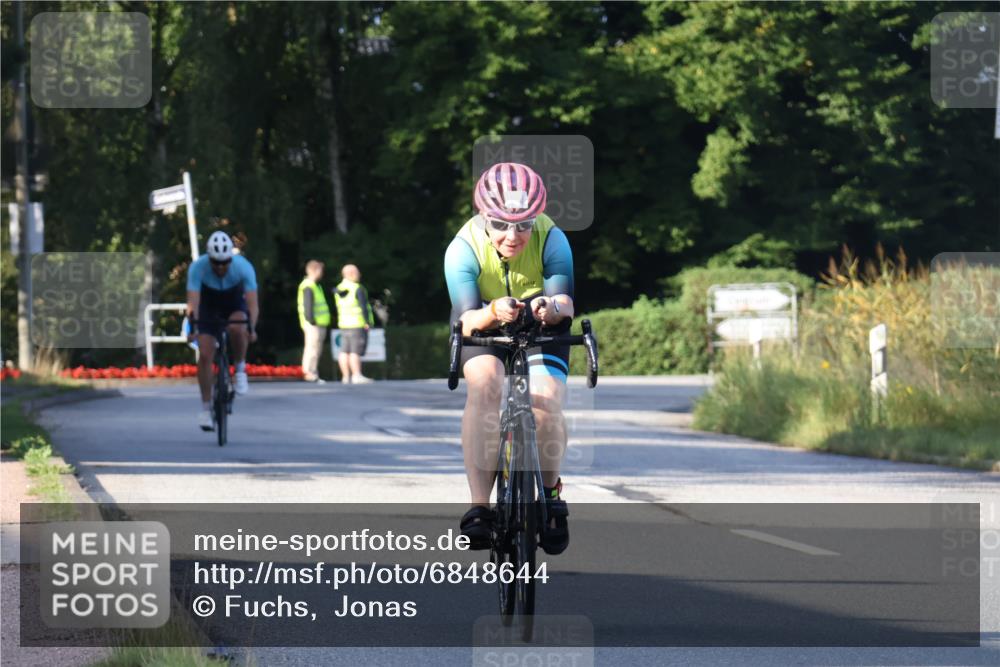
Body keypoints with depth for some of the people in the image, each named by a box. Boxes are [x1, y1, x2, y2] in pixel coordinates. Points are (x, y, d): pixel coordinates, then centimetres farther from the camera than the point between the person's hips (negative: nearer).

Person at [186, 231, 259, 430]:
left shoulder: (243, 267, -31)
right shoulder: (197, 267, -30)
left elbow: (252, 303, -35)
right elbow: (193, 302, -36)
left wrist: (252, 328, -51)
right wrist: (192, 326, -53)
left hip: (235, 305, -1)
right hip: (209, 307, 1)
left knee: (237, 328, -35)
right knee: (204, 355, -14)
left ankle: (240, 368, -9)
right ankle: (206, 407, -1)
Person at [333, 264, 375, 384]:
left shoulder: (339, 289, 11)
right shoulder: (357, 289, -12)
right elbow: (363, 307, -15)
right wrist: (367, 322, -11)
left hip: (344, 324, 7)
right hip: (357, 324, -7)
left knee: (345, 351, 6)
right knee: (355, 352, -9)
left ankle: (346, 377, 6)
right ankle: (357, 376, -13)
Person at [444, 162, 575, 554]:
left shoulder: (551, 240, -24)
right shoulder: (464, 247, -27)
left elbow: (565, 303, -31)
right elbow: (465, 320, -32)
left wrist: (552, 307, -56)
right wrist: (493, 313, -55)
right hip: (484, 331, -1)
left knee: (545, 407, -24)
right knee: (484, 386, -33)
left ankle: (550, 491, 7)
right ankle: (479, 507, -34)